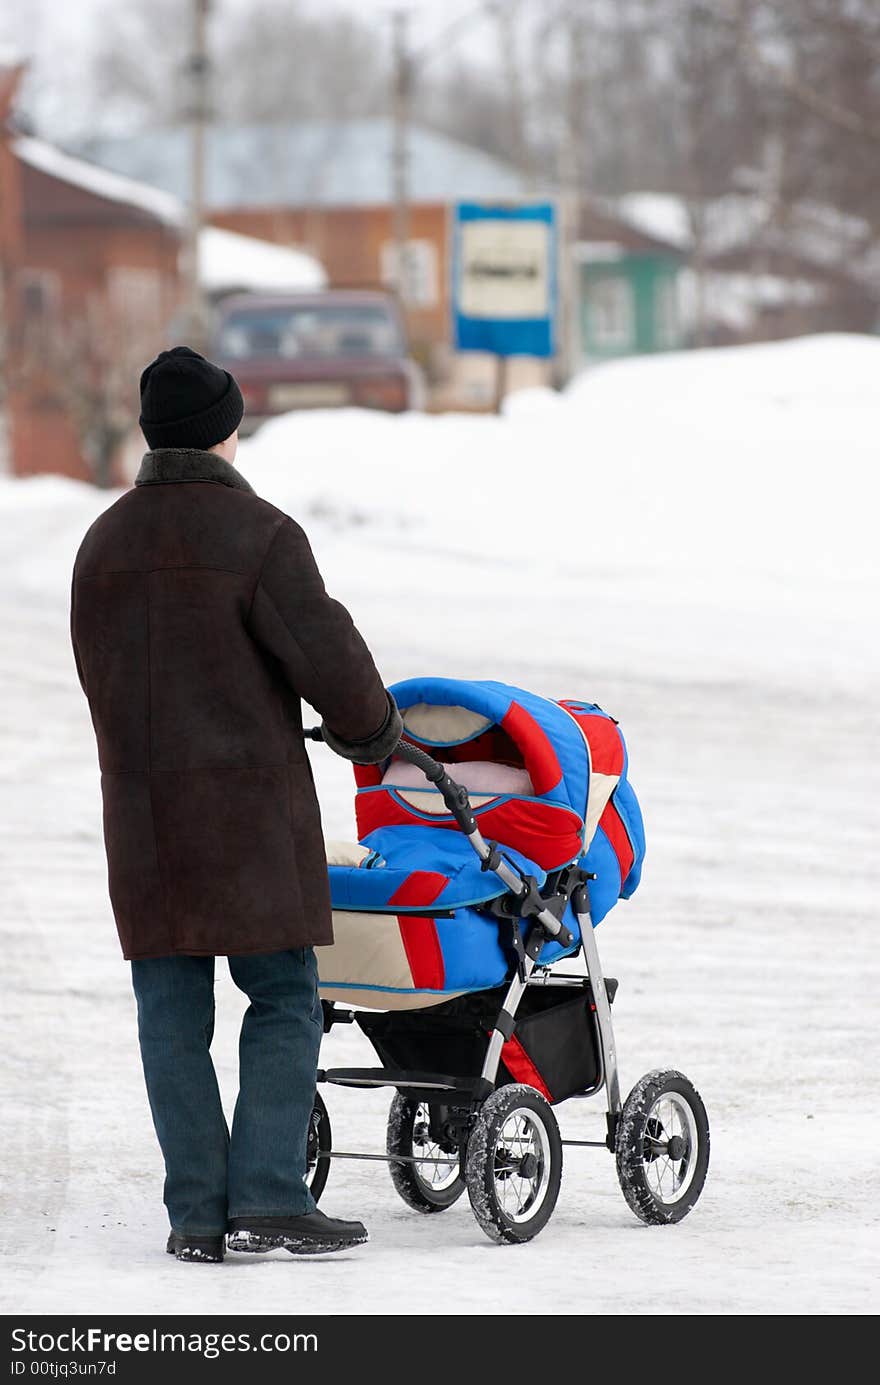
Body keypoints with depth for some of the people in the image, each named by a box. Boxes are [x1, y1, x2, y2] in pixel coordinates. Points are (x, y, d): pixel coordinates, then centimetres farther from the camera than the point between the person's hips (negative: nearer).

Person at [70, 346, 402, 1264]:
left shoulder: (103, 543, 10)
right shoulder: (258, 535, -10)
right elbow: (328, 658, -11)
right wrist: (371, 729, 8)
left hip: (141, 808, 5)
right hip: (249, 807, -5)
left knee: (171, 1013, 6)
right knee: (283, 1002, 2)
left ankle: (196, 1213, 5)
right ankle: (267, 1198, -7)